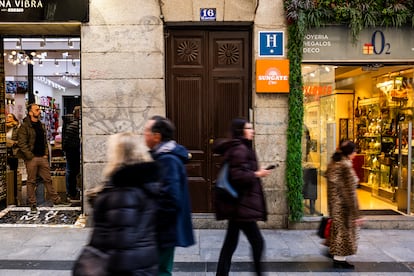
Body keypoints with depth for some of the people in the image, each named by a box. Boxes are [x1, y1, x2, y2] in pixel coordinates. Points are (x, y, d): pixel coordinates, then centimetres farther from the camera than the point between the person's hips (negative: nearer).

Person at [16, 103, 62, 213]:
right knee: (31, 182, 4)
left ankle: (55, 199, 17)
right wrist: (30, 156, -14)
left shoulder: (41, 125, 15)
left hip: (43, 158, 6)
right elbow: (21, 143, -12)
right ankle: (32, 204, 12)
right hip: (31, 158, -6)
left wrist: (46, 154, 9)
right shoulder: (24, 126, -7)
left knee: (48, 179, 10)